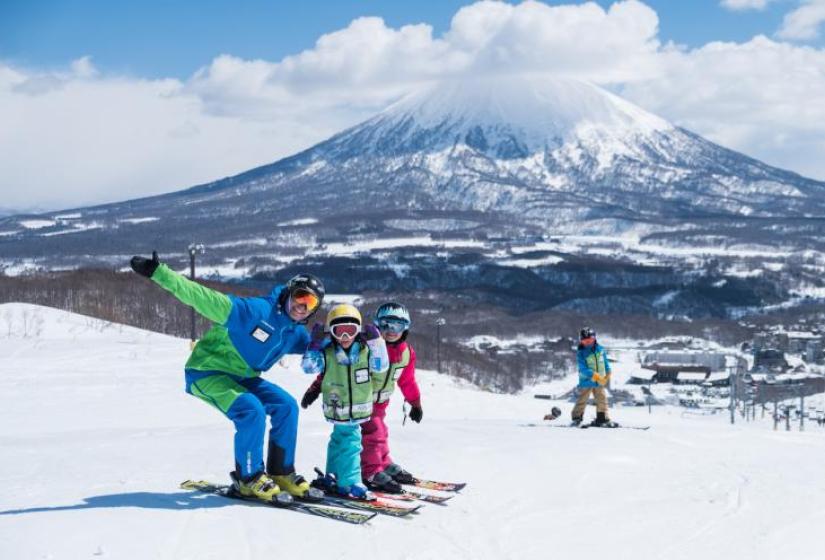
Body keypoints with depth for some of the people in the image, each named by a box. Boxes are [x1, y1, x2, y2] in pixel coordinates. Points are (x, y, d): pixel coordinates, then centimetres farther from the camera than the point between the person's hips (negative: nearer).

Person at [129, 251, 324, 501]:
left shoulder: (295, 332, 0)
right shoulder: (256, 310, -25)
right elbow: (201, 297, -27)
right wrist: (158, 272, -33)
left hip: (241, 377, 8)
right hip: (207, 372, -8)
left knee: (286, 406, -5)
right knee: (252, 410, -27)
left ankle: (281, 472, 7)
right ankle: (249, 478, -9)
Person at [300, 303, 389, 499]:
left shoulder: (366, 351, -6)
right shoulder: (327, 354, -13)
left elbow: (381, 366, -14)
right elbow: (309, 366, -20)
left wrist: (376, 342, -23)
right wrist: (315, 343, -28)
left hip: (358, 408, 4)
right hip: (337, 408, -4)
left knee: (339, 441, 20)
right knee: (349, 442, -9)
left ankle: (333, 478, 35)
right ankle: (349, 483, -3)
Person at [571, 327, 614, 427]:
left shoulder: (600, 350, 0)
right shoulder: (581, 353, -14)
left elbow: (605, 362, 14)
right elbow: (583, 369, -22)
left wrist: (607, 374, 9)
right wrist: (595, 376, -29)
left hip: (599, 382, 4)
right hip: (586, 381, -4)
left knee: (602, 399, 8)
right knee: (582, 400, 2)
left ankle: (602, 418, 18)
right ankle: (577, 417, 15)